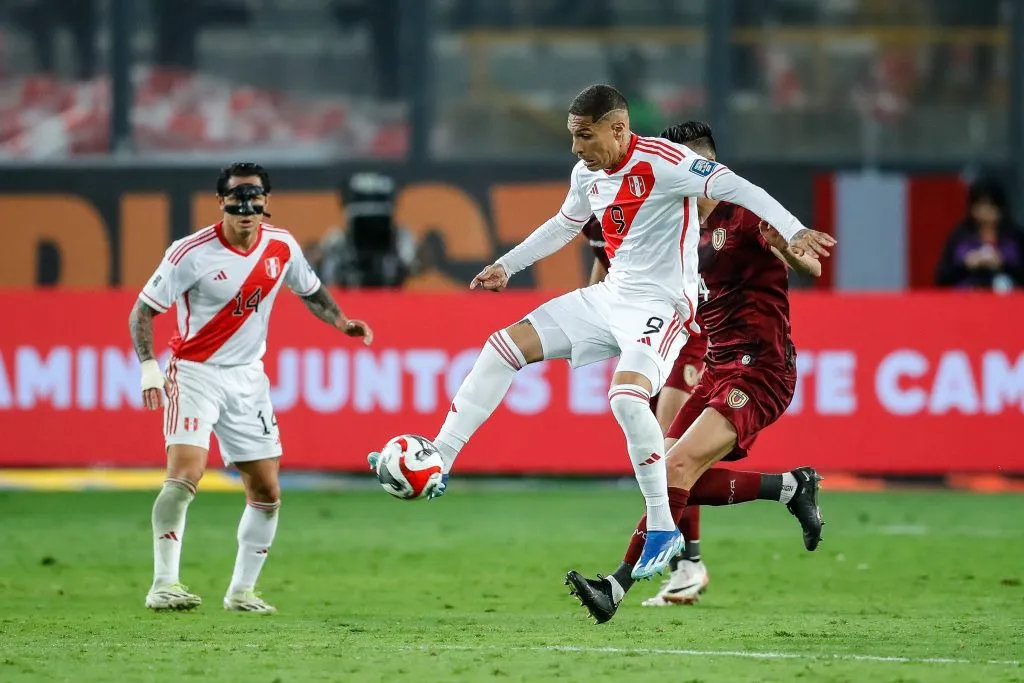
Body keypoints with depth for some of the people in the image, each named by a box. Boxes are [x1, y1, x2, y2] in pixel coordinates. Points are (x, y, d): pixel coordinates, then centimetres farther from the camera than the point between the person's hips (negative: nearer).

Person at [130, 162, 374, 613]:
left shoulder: (281, 246, 0)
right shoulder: (193, 253, -15)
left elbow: (311, 292, 19)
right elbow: (143, 310, -10)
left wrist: (343, 324, 1)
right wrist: (148, 367, -23)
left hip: (247, 378, 5)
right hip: (195, 372, -5)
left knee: (267, 493, 4)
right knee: (185, 474, -23)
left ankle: (242, 591, 18)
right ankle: (164, 584, -19)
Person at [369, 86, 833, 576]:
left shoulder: (662, 162, -18)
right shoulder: (587, 174, 6)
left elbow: (734, 187, -25)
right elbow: (563, 225, 26)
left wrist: (794, 231, -37)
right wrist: (506, 266, 28)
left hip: (661, 305, -9)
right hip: (609, 297, 9)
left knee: (625, 394, -33)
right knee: (504, 346, 2)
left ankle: (663, 529, -20)